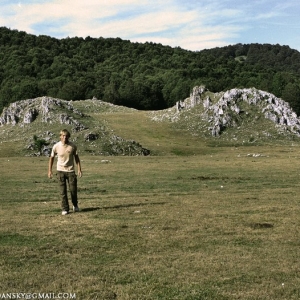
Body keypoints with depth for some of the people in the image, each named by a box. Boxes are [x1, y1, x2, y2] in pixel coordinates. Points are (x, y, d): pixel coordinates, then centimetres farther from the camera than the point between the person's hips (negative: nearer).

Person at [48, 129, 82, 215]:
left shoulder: (73, 146, -7)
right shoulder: (56, 146, -8)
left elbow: (76, 157, 5)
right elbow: (52, 158, 5)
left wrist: (79, 169, -1)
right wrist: (49, 170, 5)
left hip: (71, 170, 0)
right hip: (60, 170, 0)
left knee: (73, 189, 1)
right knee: (62, 191, 0)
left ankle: (75, 205, 27)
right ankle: (65, 209, 9)